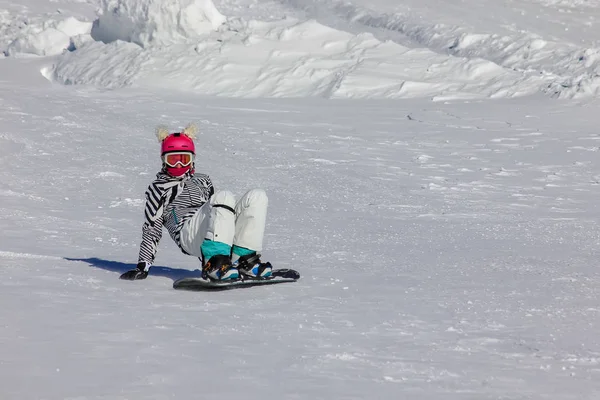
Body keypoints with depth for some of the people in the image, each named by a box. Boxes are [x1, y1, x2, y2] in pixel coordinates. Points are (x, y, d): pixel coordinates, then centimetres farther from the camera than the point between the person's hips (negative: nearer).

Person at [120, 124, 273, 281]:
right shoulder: (159, 188, 18)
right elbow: (151, 229, 11)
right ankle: (214, 264, -42)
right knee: (224, 196, -31)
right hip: (188, 234, -5)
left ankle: (245, 260, -24)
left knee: (257, 196, -15)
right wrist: (143, 265, 0)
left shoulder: (203, 181, 32)